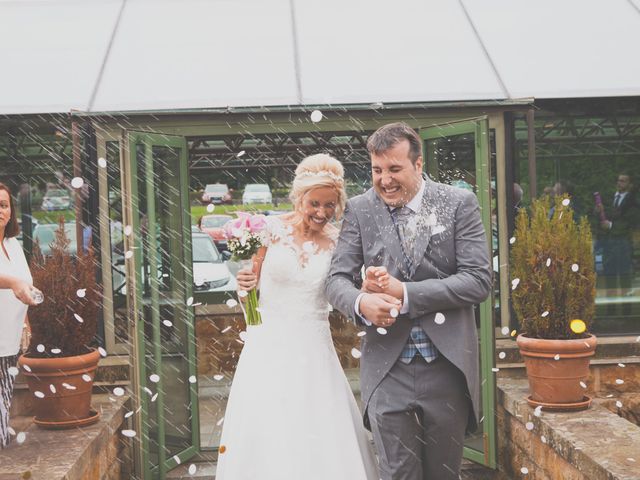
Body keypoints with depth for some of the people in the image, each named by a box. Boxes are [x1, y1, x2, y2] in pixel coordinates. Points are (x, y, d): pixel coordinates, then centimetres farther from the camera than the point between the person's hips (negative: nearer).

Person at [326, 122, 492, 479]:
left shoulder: (460, 204, -2)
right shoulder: (360, 210, 3)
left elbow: (479, 280, -10)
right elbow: (337, 279, 2)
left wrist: (403, 292, -17)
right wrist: (360, 303, -22)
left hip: (447, 367, 0)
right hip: (387, 370, 0)